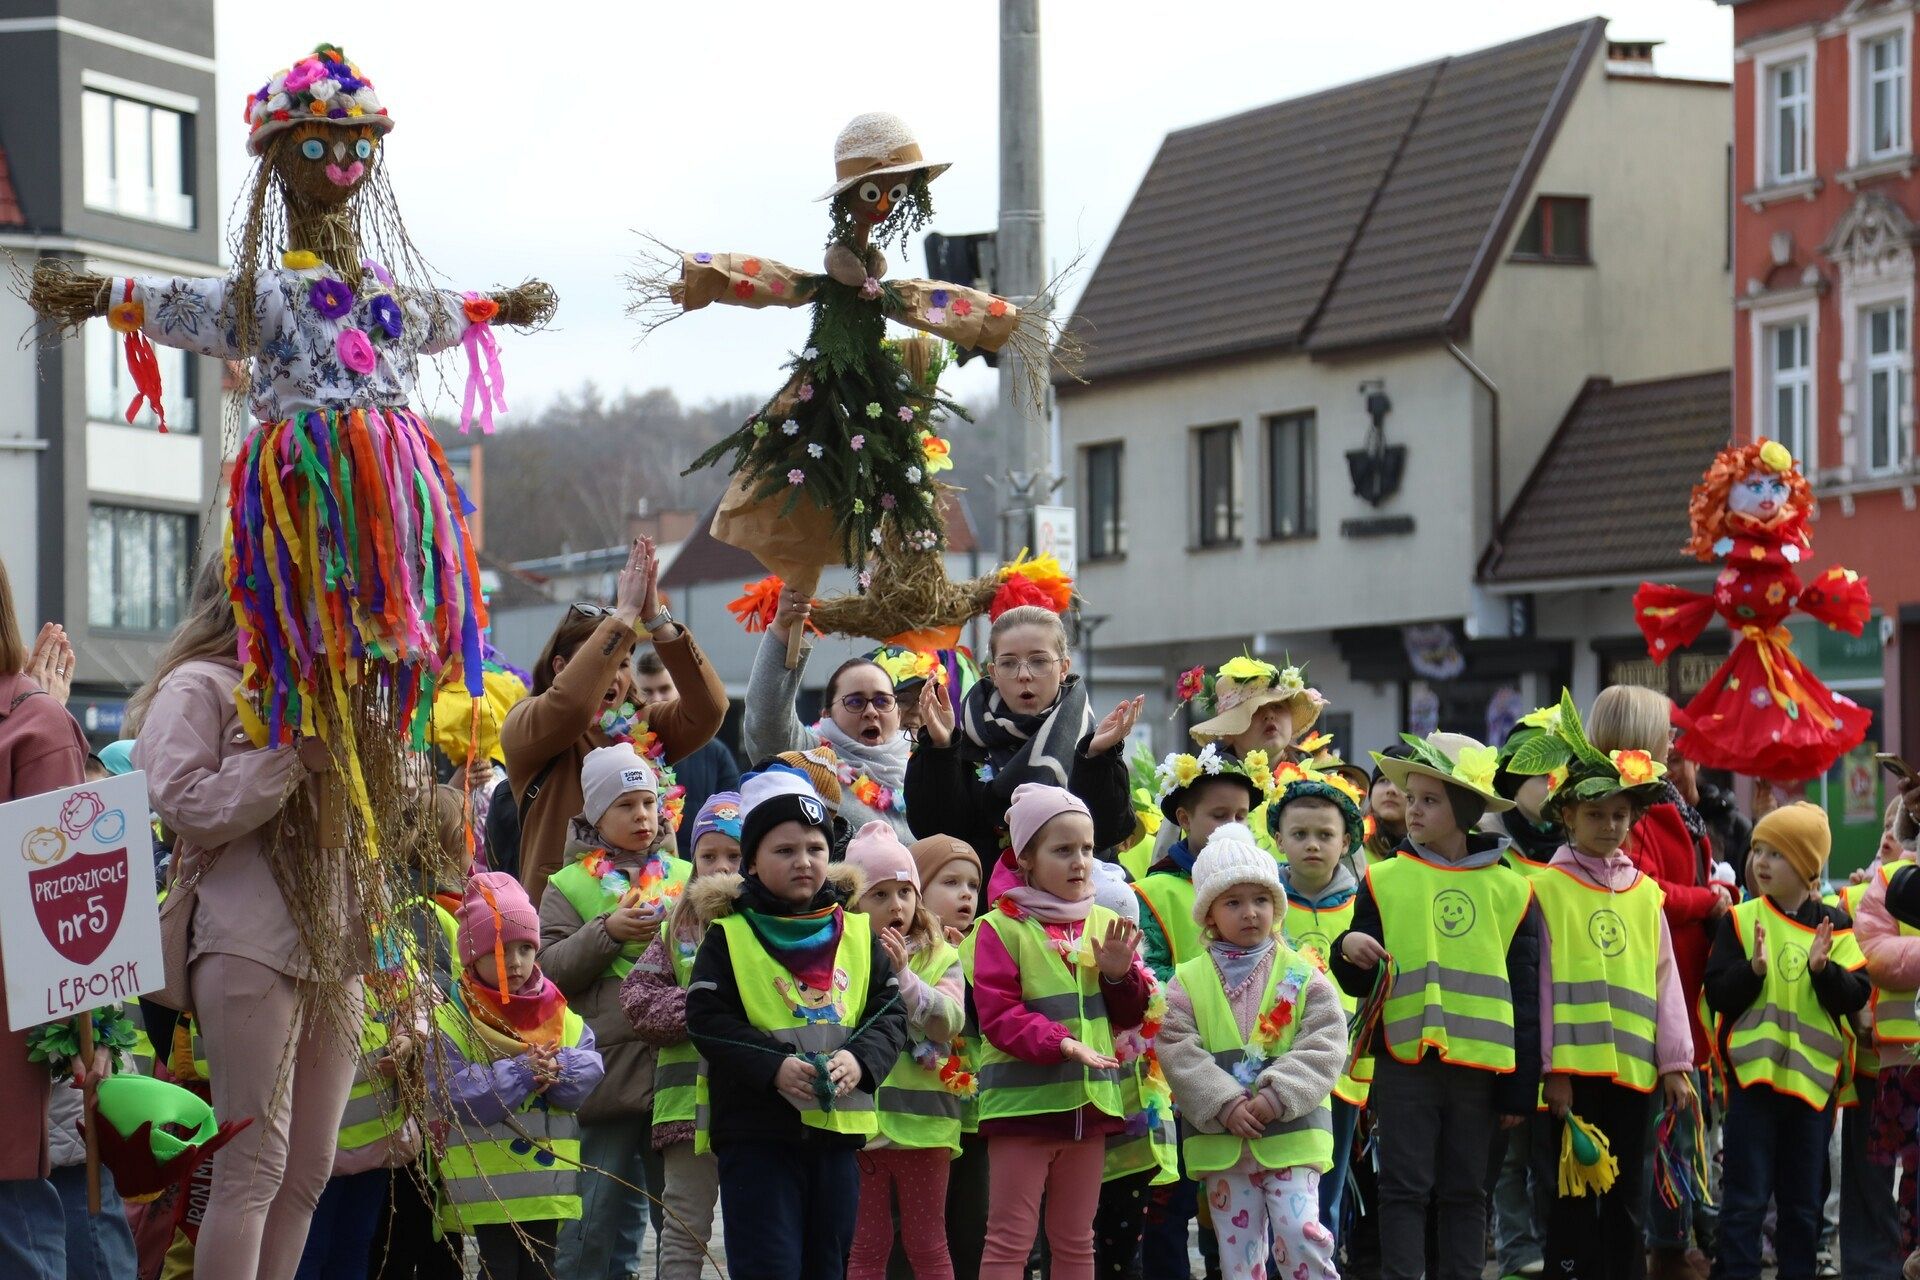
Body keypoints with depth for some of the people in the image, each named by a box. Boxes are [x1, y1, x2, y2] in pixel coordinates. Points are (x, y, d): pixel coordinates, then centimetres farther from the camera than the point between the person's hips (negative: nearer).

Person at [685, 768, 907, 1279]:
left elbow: (892, 1012, 5)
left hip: (838, 1127, 4)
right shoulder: (729, 936, -3)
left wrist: (861, 1059, -15)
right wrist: (773, 1068, -22)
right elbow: (707, 1020, -10)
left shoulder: (858, 933, 9)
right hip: (757, 1130, -4)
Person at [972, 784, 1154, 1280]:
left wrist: (1121, 973, -7)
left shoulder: (1105, 924, 10)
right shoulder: (1002, 927, -7)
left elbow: (1129, 1015, 13)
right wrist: (1060, 1043, -26)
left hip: (1089, 1103, 6)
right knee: (1009, 1240, -3)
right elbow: (997, 1014, -15)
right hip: (1022, 1102, -5)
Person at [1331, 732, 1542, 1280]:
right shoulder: (1384, 881, 4)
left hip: (1480, 1065, 1)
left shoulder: (1508, 890, 4)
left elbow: (1525, 994, 5)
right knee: (1405, 1189, 0)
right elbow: (1360, 981, 7)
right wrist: (1350, 952, -18)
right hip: (1405, 1059, 0)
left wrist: (1520, 1088, 2)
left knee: (1466, 1193, 8)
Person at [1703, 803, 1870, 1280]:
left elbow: (1856, 996, -4)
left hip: (1812, 1077, 2)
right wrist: (1753, 969, -24)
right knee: (1746, 1198, -2)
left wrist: (1823, 969, -20)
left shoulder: (1834, 926, 4)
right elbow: (1717, 994, -8)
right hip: (1752, 1074, -2)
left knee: (1803, 1201, 10)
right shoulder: (1740, 921, -1)